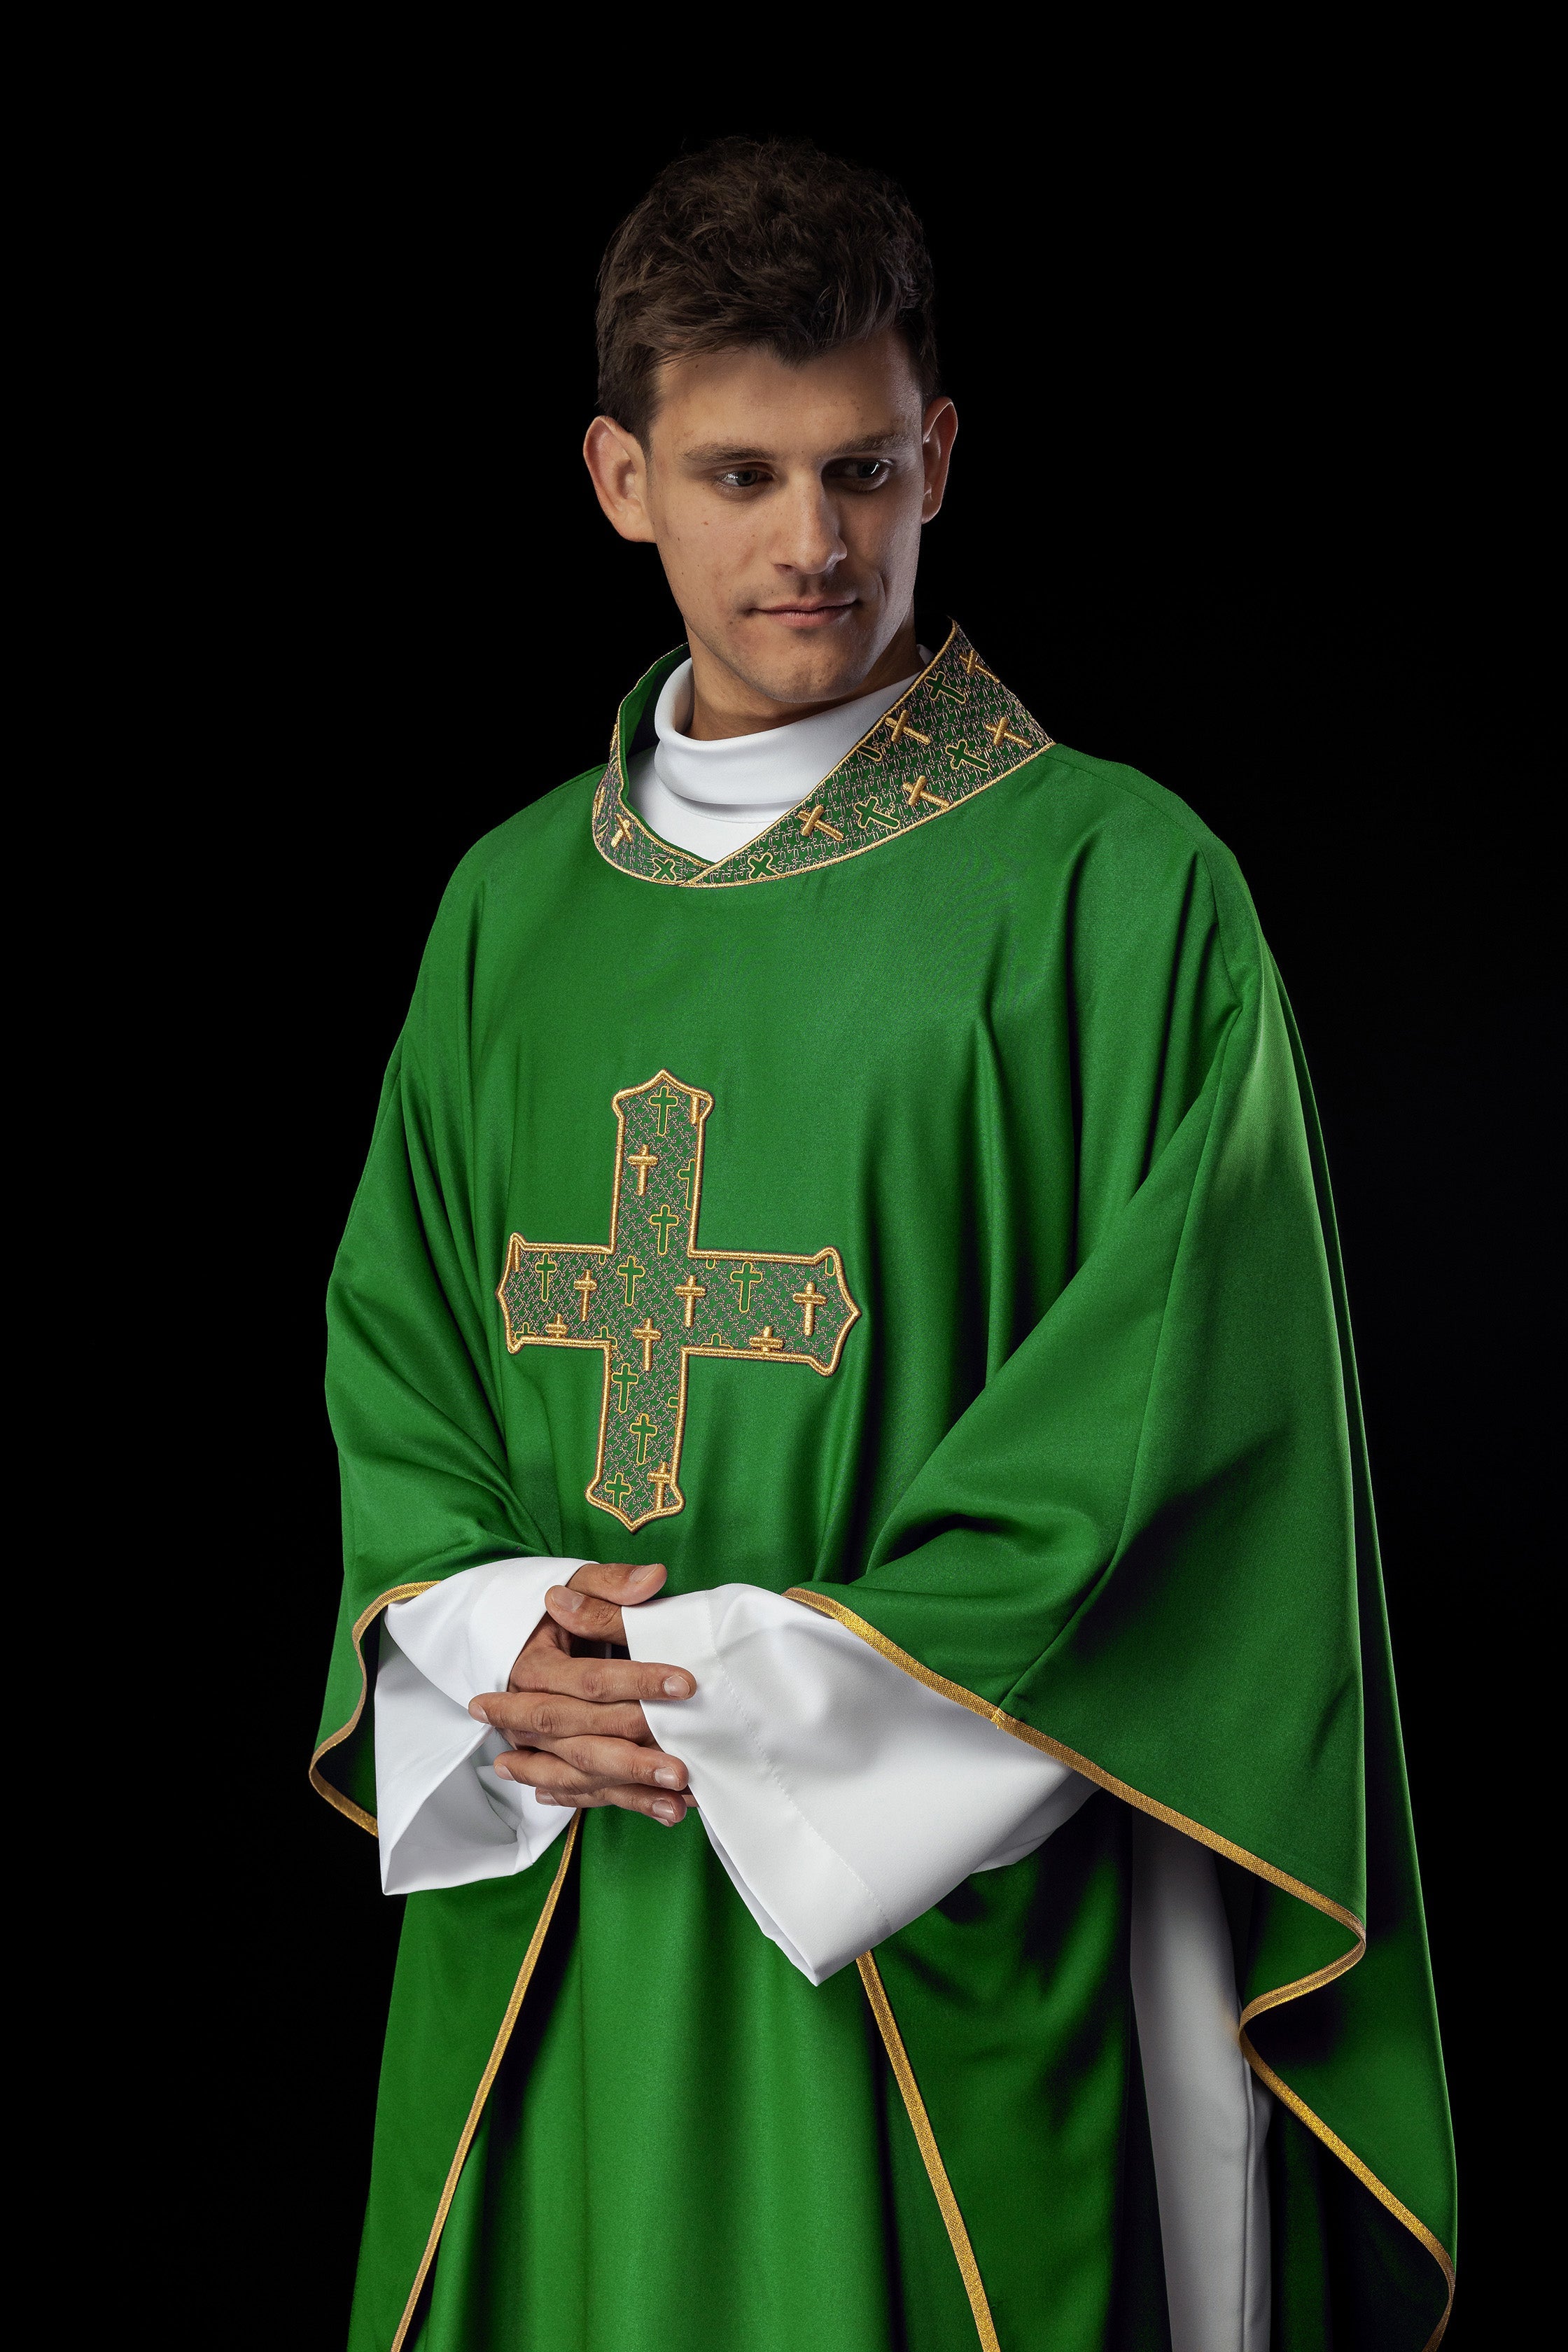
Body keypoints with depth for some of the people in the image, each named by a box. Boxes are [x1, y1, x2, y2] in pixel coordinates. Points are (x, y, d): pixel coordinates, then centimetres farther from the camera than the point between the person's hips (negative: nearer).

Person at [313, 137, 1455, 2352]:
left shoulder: (1119, 886, -6)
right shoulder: (518, 903, 9)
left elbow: (1178, 1420, -11)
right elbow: (395, 1360, 11)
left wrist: (755, 1688, -13)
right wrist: (503, 1647, -8)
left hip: (953, 1929, -4)